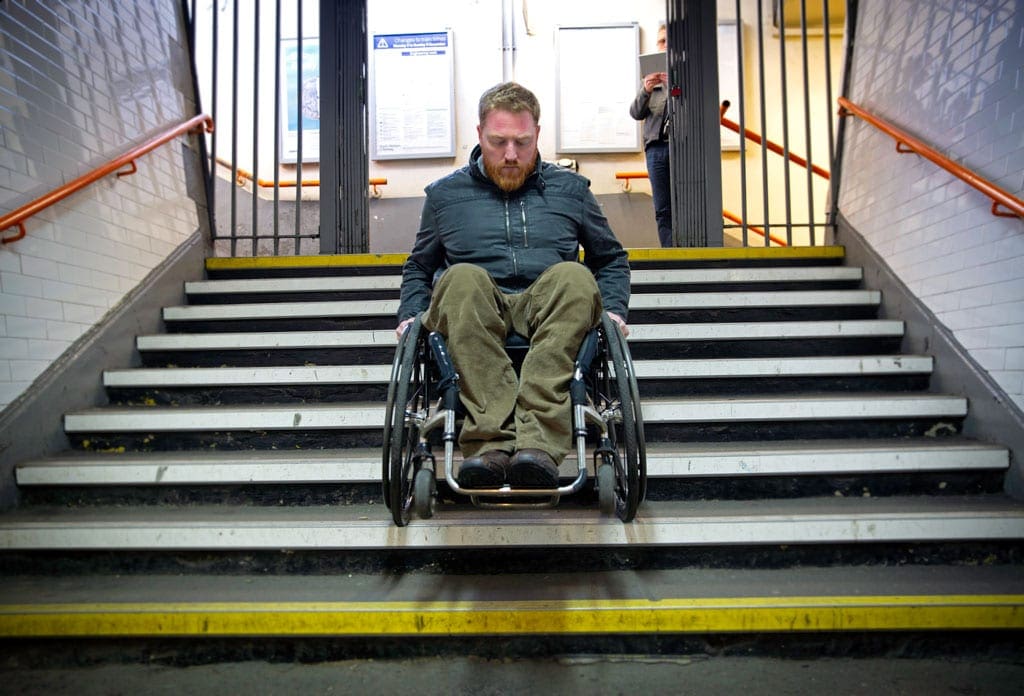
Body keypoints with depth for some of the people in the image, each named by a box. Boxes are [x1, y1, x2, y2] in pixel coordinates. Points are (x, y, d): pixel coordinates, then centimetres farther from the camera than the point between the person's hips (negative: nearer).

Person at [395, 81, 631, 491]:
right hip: (474, 319, 0)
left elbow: (611, 259, 27)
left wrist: (613, 309, 8)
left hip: (551, 311, 1)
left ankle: (539, 441, -47)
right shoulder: (445, 194, 20)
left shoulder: (570, 189, 21)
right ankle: (490, 443, -46)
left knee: (573, 276, -34)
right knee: (462, 278, -34)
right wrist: (410, 315, 9)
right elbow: (418, 267, 28)